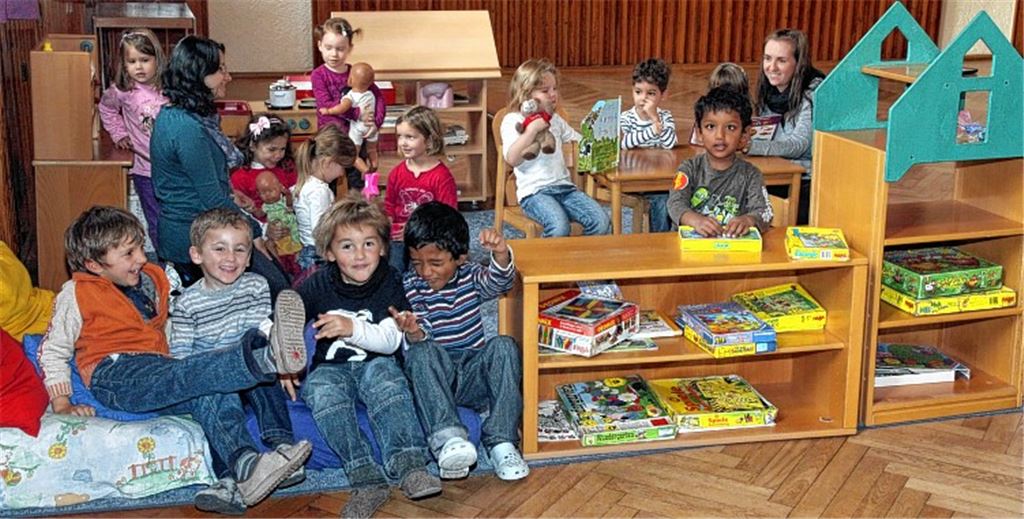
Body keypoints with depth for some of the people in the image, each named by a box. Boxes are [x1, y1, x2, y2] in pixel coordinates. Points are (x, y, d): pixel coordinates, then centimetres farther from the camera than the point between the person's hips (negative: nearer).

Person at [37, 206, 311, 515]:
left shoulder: (153, 279, 22)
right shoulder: (77, 295, 7)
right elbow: (53, 350, 11)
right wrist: (61, 404, 1)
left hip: (157, 374, 5)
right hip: (115, 376, -5)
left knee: (214, 393, -31)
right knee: (196, 375, -36)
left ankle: (243, 469, -54)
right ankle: (267, 358, -62)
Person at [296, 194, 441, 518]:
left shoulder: (389, 284, -1)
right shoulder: (317, 287, 0)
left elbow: (390, 341, -12)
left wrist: (352, 328, -28)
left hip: (375, 364, 0)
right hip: (330, 368, 1)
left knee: (386, 377, -34)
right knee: (322, 391, -32)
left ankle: (408, 464, -46)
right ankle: (366, 478, -41)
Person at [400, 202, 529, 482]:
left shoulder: (471, 277, 5)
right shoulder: (408, 288, -2)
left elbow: (500, 281, -15)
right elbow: (419, 341, -7)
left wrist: (501, 254, -36)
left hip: (474, 375, 2)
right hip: (432, 379, -2)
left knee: (503, 346, -25)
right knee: (421, 352, -32)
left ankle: (501, 440, -28)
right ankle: (446, 438, -46)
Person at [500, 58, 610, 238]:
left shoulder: (555, 119, 19)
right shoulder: (513, 120, 0)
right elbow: (512, 159, -15)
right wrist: (532, 129, -19)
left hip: (564, 186, 6)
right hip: (534, 191, -6)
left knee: (602, 222, -17)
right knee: (559, 227, -34)